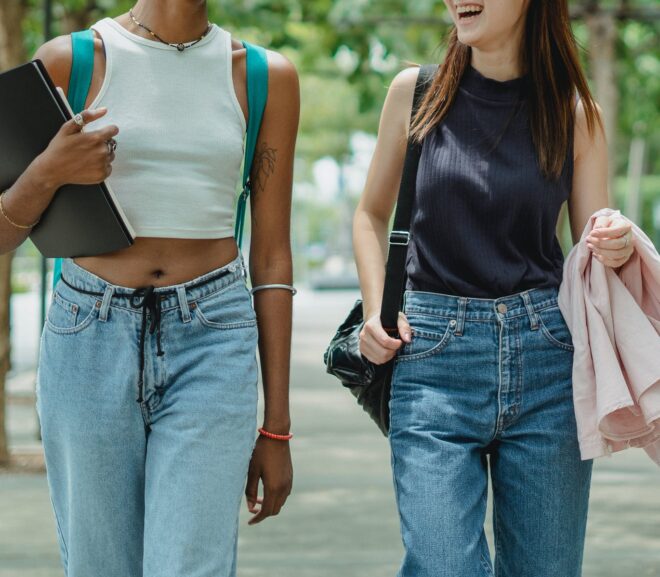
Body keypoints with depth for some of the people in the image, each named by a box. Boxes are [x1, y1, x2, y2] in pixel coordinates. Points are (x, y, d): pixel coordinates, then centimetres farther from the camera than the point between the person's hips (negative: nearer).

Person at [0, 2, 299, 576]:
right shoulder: (69, 61, 2)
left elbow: (272, 257, 6)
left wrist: (276, 426, 5)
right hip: (90, 339, 0)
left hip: (212, 342, 0)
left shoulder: (267, 76, 5)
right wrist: (47, 173, -16)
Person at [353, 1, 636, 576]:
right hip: (434, 360, -1)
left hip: (547, 360, 1)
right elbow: (373, 215, 17)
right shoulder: (415, 92, 4)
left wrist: (618, 246, -13)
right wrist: (375, 312, 2)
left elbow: (592, 250, 10)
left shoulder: (575, 112, 4)